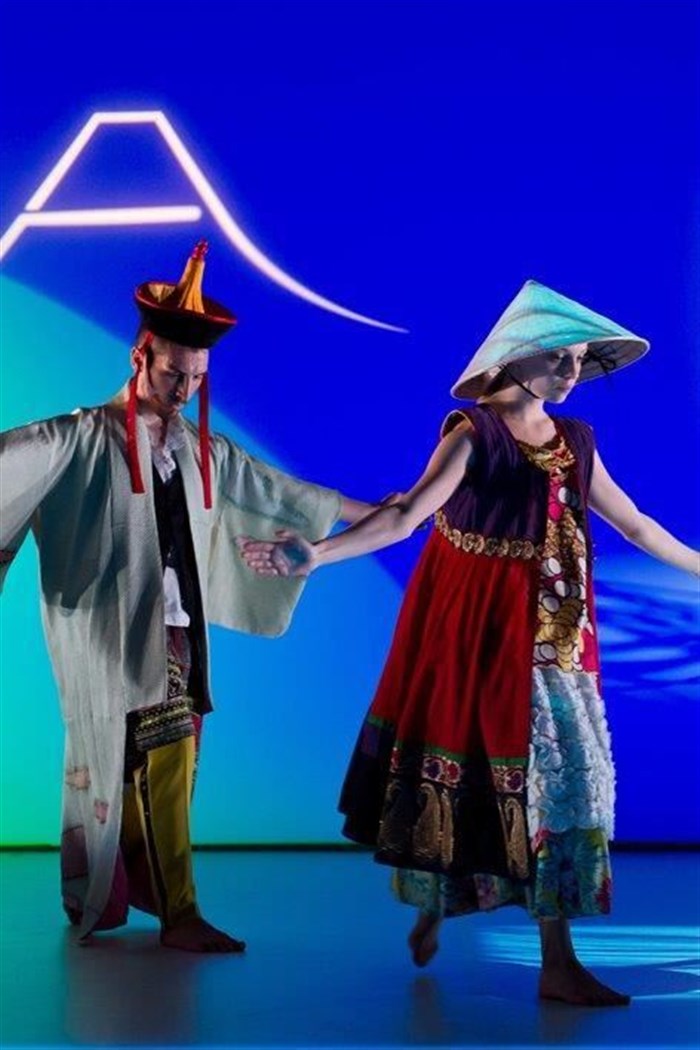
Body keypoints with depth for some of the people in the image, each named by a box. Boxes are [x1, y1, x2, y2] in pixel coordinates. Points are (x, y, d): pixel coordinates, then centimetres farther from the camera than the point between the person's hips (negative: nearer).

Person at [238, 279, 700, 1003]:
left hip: (554, 633, 6)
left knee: (562, 774, 2)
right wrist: (315, 555, -30)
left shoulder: (575, 441, 9)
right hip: (479, 625, -5)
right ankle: (433, 906, 28)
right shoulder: (474, 432, -9)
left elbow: (635, 525, 18)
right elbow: (404, 516, -18)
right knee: (467, 767, 2)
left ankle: (558, 962, 9)